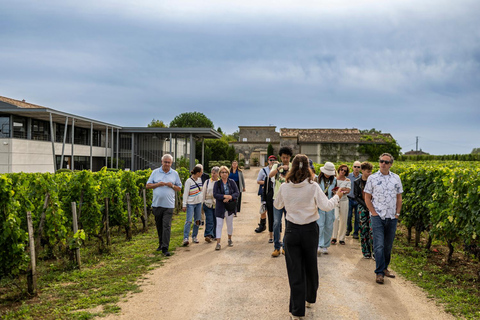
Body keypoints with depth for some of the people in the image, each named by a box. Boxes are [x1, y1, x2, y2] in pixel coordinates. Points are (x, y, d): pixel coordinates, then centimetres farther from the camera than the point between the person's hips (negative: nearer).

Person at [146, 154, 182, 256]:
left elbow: (179, 188, 10)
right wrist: (158, 184, -10)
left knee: (167, 226, -8)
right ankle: (161, 243, 29)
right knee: (159, 225, 12)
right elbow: (148, 185, 6)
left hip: (168, 205, -2)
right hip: (157, 204, 2)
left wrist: (172, 185, -10)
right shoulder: (155, 172, 7)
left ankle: (165, 248, -6)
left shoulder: (175, 174, 7)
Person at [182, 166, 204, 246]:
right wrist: (184, 205, -14)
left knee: (198, 220, 9)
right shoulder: (189, 181, -12)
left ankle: (194, 236, 21)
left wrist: (202, 200, 18)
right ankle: (185, 238, -13)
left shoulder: (199, 179, 8)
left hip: (199, 203, 7)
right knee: (189, 221, -12)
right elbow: (185, 193, -12)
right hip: (191, 203, -7)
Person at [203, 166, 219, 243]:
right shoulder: (207, 182, 6)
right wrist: (202, 202, 6)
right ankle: (208, 235, -15)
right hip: (208, 204, -1)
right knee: (209, 220, -9)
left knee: (216, 221, 9)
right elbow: (204, 193, 9)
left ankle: (214, 235, 22)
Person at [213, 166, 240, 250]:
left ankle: (229, 239, 32)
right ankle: (218, 243, -2)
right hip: (220, 207, -2)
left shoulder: (232, 182, 2)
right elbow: (215, 195, -11)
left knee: (230, 224, 14)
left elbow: (237, 193, -3)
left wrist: (230, 197, -20)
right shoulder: (217, 183, -2)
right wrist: (225, 196, -23)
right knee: (219, 224, -4)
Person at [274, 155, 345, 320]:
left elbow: (277, 205, 9)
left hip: (292, 230, 0)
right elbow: (326, 206, -11)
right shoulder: (313, 187, -13)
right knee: (310, 265, 20)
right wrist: (337, 196, 5)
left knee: (295, 270, 6)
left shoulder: (284, 187, -7)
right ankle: (310, 298, 40)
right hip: (310, 230, 0)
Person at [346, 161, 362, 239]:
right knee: (349, 216, 3)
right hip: (350, 199, 0)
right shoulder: (348, 176, -1)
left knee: (357, 217, 3)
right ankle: (348, 229, 27)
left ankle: (355, 233, 16)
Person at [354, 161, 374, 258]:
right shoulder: (357, 182, 4)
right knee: (364, 229, 3)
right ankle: (366, 252, 12)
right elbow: (356, 197, 2)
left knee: (372, 229, -10)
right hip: (362, 207, 1)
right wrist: (366, 205, -9)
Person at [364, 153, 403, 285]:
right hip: (378, 217, -3)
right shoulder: (372, 178, -1)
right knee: (379, 245, -7)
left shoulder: (396, 178, 7)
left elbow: (399, 197, 12)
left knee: (388, 245, 11)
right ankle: (379, 272, -1)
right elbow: (367, 198, 1)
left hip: (392, 218, 3)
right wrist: (373, 213, -7)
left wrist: (397, 213, 4)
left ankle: (385, 268, 25)